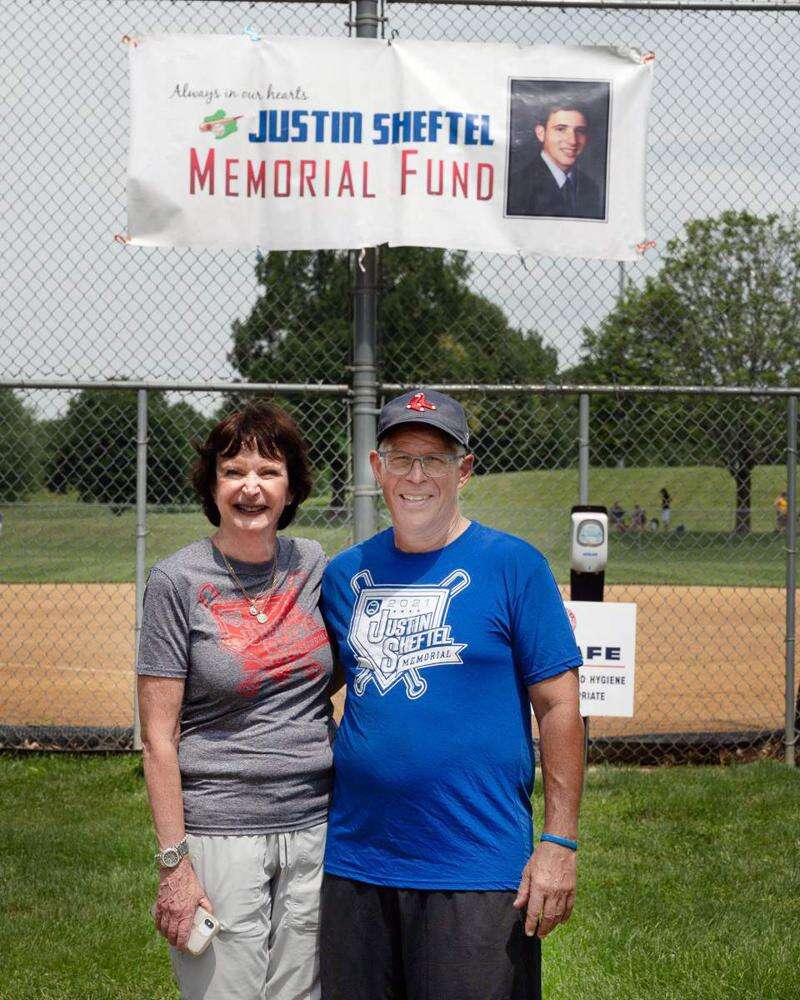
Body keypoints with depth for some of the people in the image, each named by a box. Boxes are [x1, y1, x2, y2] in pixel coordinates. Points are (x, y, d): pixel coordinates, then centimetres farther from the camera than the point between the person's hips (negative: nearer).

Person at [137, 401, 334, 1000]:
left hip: (315, 825, 4)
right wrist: (173, 862, -12)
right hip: (218, 831, -4)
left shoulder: (311, 565, 6)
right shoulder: (177, 581, -6)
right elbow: (159, 736, -8)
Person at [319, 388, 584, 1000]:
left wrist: (559, 842, -10)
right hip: (353, 868, 5)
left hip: (478, 875, -4)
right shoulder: (344, 575, 10)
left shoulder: (513, 566, -3)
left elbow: (559, 706, -4)